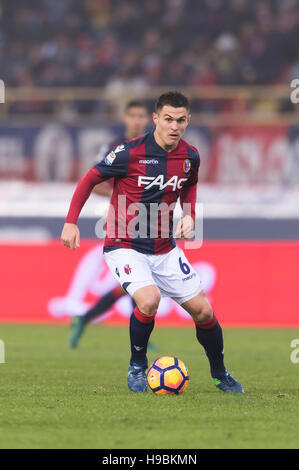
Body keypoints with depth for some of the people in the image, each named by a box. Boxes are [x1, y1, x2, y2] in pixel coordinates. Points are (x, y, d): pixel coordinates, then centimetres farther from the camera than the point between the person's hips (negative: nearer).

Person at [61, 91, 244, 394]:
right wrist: (71, 222, -11)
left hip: (164, 249, 5)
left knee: (203, 311, 3)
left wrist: (189, 216, 3)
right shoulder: (130, 153, -18)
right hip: (124, 246, -5)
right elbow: (90, 179, -5)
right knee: (149, 299, -30)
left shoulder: (190, 157, -2)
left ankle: (220, 374, 28)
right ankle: (137, 366, -4)